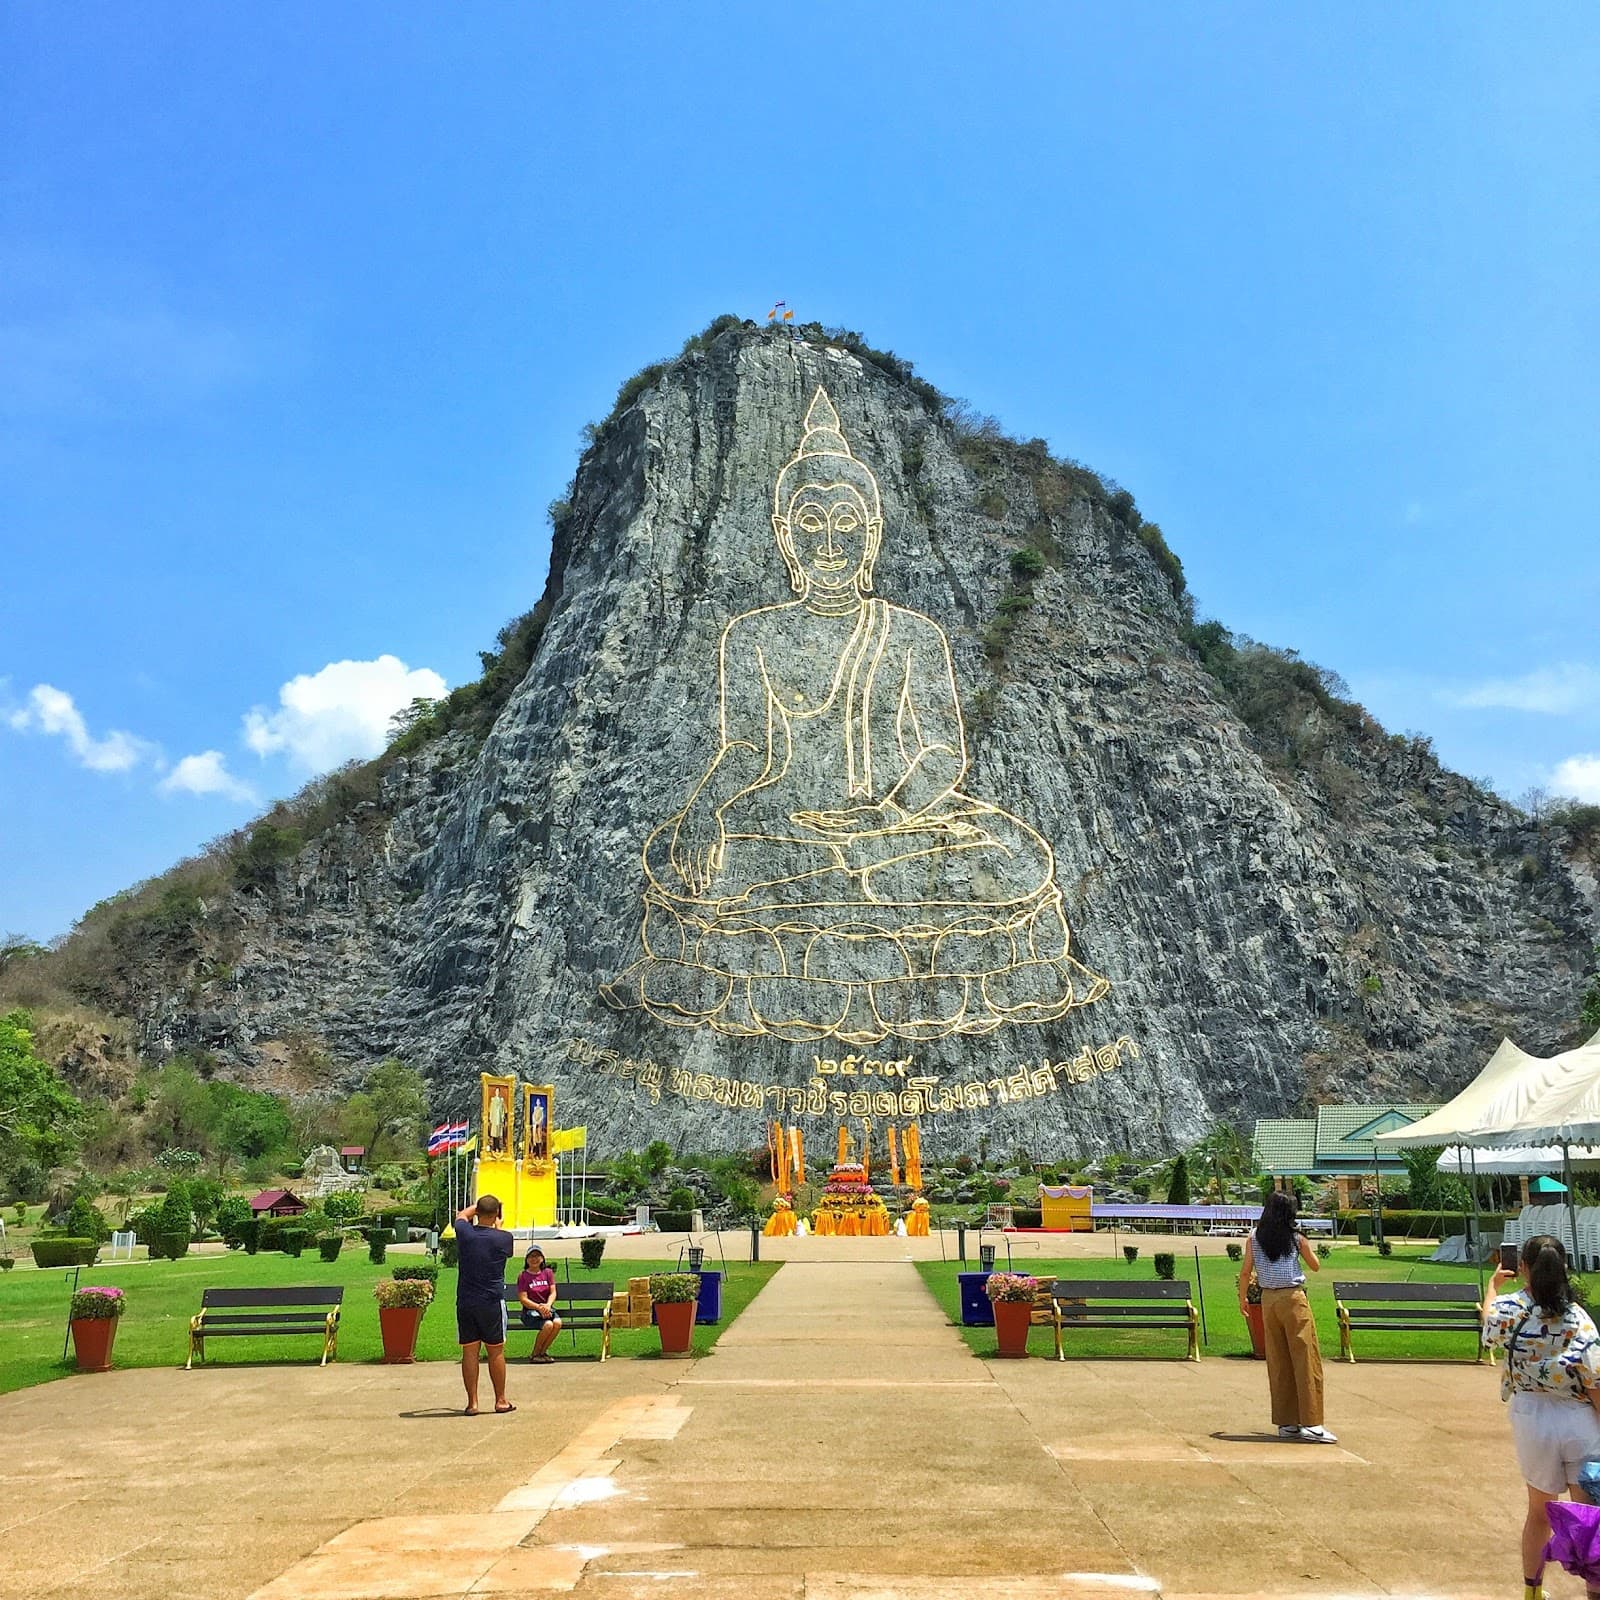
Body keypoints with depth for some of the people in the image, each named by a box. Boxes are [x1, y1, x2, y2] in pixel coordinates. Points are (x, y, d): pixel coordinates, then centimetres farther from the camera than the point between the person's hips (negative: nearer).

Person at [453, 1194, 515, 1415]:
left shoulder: (464, 1233, -5)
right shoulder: (503, 1239, -9)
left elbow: (462, 1215, 18)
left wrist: (480, 1204, 29)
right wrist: (497, 1225, 30)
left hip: (465, 1303, 2)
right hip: (492, 1302, -2)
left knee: (469, 1352, 6)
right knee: (496, 1351, 8)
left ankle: (472, 1402, 8)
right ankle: (501, 1400, 16)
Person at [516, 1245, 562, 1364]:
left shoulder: (548, 1272, 10)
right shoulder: (523, 1276, -1)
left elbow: (553, 1292, 3)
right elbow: (523, 1299, -7)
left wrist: (548, 1305, -19)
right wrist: (539, 1307, -21)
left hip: (547, 1308, 4)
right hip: (530, 1311, -4)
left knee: (557, 1322, -28)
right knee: (548, 1325, -31)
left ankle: (543, 1352, -7)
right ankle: (535, 1354, -8)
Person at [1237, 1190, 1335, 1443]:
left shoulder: (1254, 1239, 3)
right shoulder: (1297, 1238, -3)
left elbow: (1245, 1272, 3)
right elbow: (1316, 1266, 10)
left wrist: (1242, 1299, 16)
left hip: (1268, 1300, 4)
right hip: (1293, 1299, -4)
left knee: (1278, 1363, 10)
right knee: (1306, 1361, -1)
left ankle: (1286, 1423, 14)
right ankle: (1311, 1424, -5)